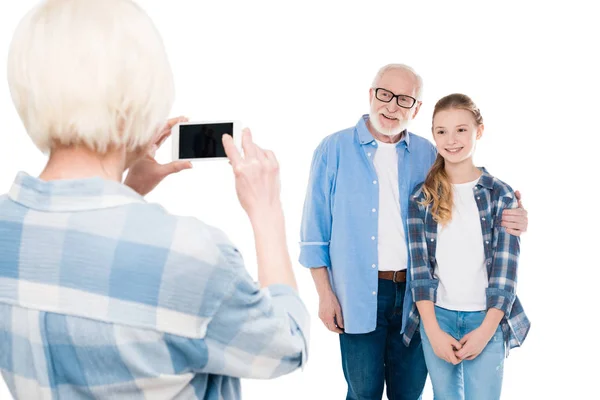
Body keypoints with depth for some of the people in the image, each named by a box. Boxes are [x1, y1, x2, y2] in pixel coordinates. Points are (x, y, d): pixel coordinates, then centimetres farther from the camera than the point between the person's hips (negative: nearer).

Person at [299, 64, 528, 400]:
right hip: (359, 296, -2)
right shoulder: (335, 149, -2)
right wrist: (325, 294, -4)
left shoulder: (428, 155, 5)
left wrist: (505, 221, -9)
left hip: (414, 295, 3)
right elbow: (315, 230, 0)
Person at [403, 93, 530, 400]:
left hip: (487, 319, -1)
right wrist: (433, 330, -10)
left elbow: (505, 269, -5)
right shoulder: (422, 198, 1)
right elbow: (419, 265, -3)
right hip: (437, 317, 1)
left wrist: (486, 329, -11)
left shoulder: (501, 196, -2)